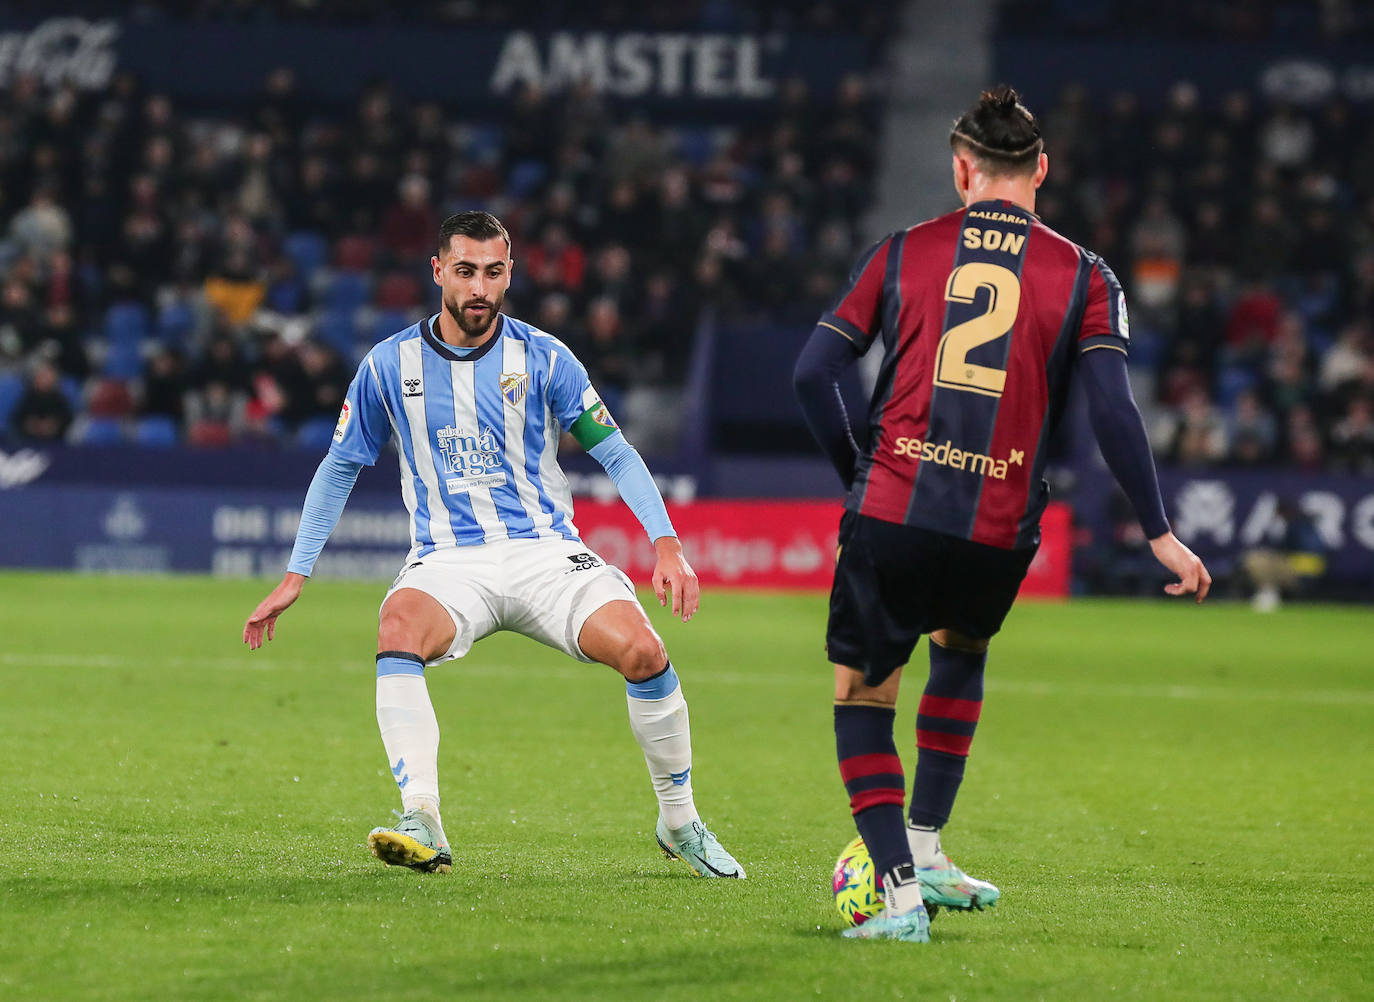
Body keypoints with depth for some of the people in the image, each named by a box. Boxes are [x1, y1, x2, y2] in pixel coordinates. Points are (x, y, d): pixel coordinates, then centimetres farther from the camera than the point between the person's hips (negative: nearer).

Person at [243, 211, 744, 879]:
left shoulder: (543, 359, 2)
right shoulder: (390, 365, 4)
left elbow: (616, 453, 6)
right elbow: (340, 468, 16)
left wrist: (666, 544, -7)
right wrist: (295, 576, 13)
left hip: (545, 549, 0)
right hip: (448, 559, 0)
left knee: (640, 650, -25)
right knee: (399, 624, -36)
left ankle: (679, 824, -1)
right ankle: (422, 826, -42)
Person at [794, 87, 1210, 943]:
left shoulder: (903, 254, 7)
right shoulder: (1083, 276, 4)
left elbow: (813, 373, 5)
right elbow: (1113, 409, -5)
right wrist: (1160, 535, 0)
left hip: (890, 518, -1)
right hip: (998, 534, 1)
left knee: (862, 697, 12)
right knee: (961, 652, 31)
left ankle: (900, 888, -3)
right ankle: (925, 849, 28)